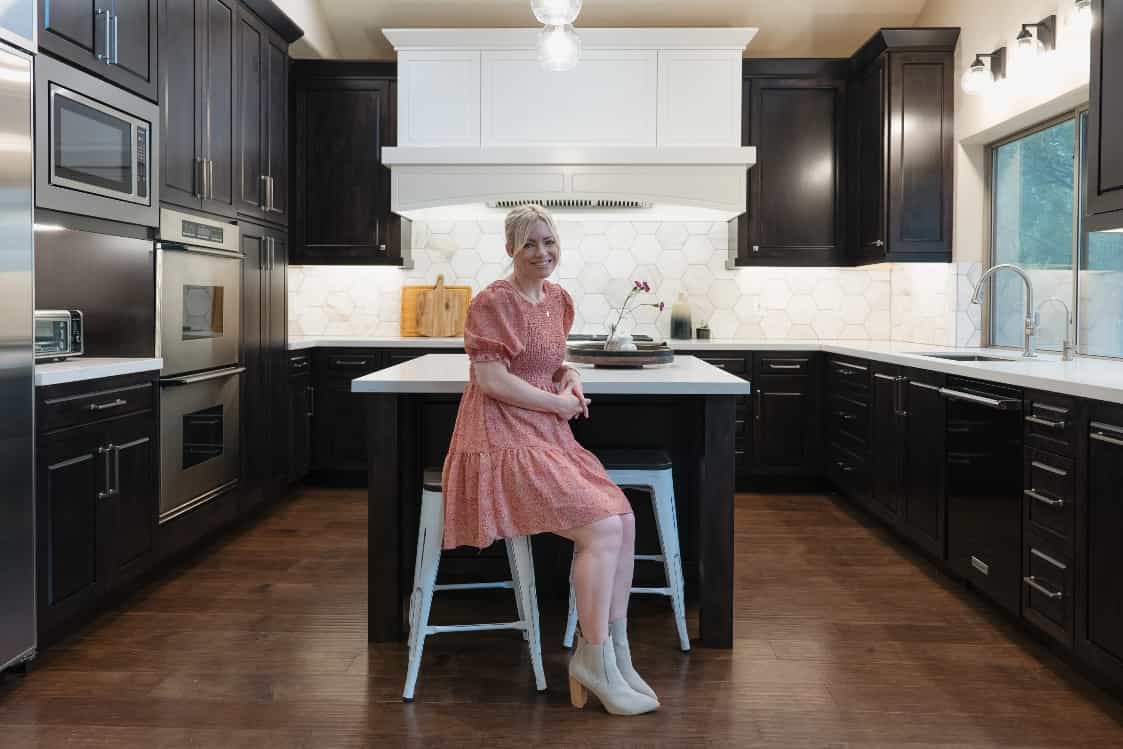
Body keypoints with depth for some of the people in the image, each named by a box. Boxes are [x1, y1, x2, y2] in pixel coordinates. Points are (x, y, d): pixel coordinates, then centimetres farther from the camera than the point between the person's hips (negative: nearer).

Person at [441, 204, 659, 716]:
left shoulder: (557, 299, 13)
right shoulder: (493, 302, -11)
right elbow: (492, 380, -18)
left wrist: (568, 376, 5)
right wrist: (559, 404, -9)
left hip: (546, 435, 8)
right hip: (502, 442, -8)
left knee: (625, 519, -8)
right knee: (602, 527, -19)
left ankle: (614, 653, 3)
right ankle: (595, 660, -2)